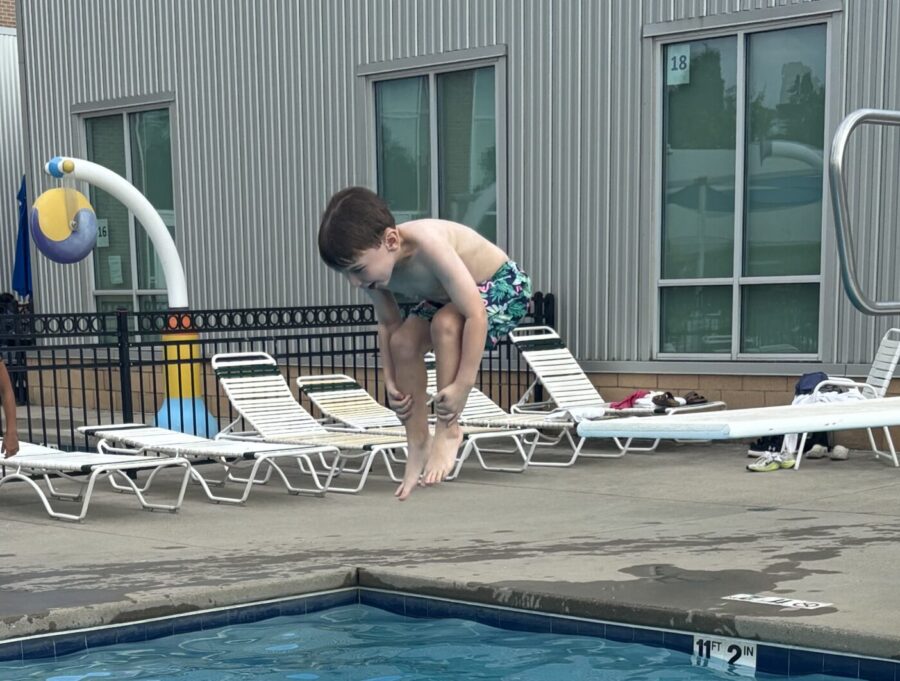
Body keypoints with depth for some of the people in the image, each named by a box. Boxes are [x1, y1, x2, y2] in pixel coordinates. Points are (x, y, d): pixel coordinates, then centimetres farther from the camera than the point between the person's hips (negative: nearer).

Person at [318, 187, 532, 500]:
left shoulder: (426, 244, -40)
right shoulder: (375, 263, -17)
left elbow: (476, 314, -40)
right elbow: (388, 323, 0)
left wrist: (462, 385, -37)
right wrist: (390, 381, -6)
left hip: (504, 286, -8)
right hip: (446, 297, 8)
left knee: (445, 323, -31)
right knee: (403, 341, -9)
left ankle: (448, 430, -16)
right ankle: (418, 441, 4)